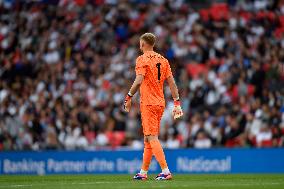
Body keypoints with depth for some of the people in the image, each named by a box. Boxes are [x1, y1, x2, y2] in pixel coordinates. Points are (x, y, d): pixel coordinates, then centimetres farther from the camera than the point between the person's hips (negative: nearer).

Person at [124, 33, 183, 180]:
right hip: (160, 102, 7)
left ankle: (165, 171, -19)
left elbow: (139, 81, -20)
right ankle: (143, 172, 22)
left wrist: (129, 97, -13)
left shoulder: (142, 59, -8)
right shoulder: (163, 60, 13)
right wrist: (177, 103, 11)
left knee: (152, 138, -10)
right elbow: (171, 82, 10)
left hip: (148, 103, -7)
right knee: (148, 138, 16)